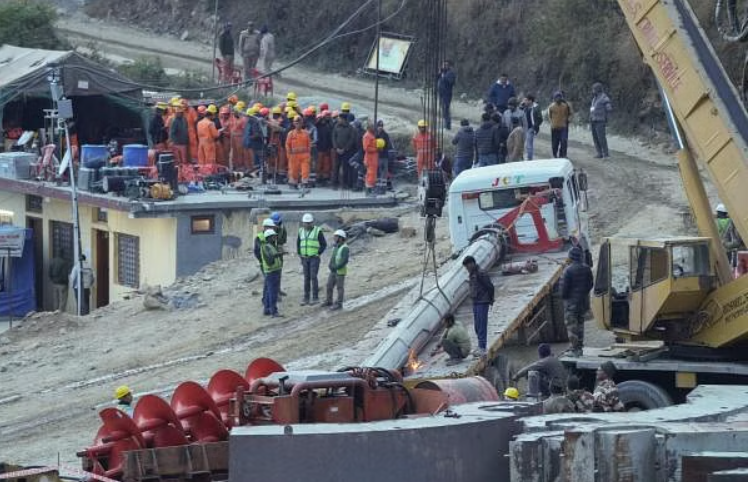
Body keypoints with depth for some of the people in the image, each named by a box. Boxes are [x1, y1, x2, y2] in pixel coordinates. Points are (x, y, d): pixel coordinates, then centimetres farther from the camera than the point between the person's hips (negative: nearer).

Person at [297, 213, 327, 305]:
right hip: (305, 258, 5)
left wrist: (318, 254, -12)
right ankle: (306, 298, 10)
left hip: (314, 258, -5)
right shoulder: (301, 231, 6)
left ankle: (315, 297, -2)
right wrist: (300, 254, 7)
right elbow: (298, 244, 17)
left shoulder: (318, 231, -9)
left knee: (313, 277, -9)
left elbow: (324, 244, -6)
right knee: (306, 278, 5)